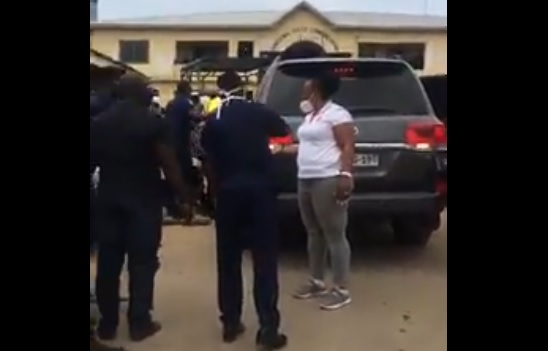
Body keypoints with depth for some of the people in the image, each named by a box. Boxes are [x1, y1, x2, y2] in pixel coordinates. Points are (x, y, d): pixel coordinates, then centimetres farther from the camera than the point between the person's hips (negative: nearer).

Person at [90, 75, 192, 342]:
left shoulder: (98, 122, 4)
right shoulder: (153, 123, -8)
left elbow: (93, 159, 11)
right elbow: (170, 166, -10)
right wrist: (184, 197, -3)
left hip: (108, 197, 4)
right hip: (144, 198, -4)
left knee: (108, 261, 10)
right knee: (142, 261, 4)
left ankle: (107, 323, 16)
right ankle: (139, 322, 8)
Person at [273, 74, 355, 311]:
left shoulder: (336, 114, -8)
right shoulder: (310, 116, 20)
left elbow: (348, 147, -16)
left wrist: (346, 175, -26)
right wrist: (283, 150, 34)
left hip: (328, 181, -9)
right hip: (306, 181, 9)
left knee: (334, 235, -5)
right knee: (314, 233, 14)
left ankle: (342, 290, 2)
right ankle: (318, 282, 24)